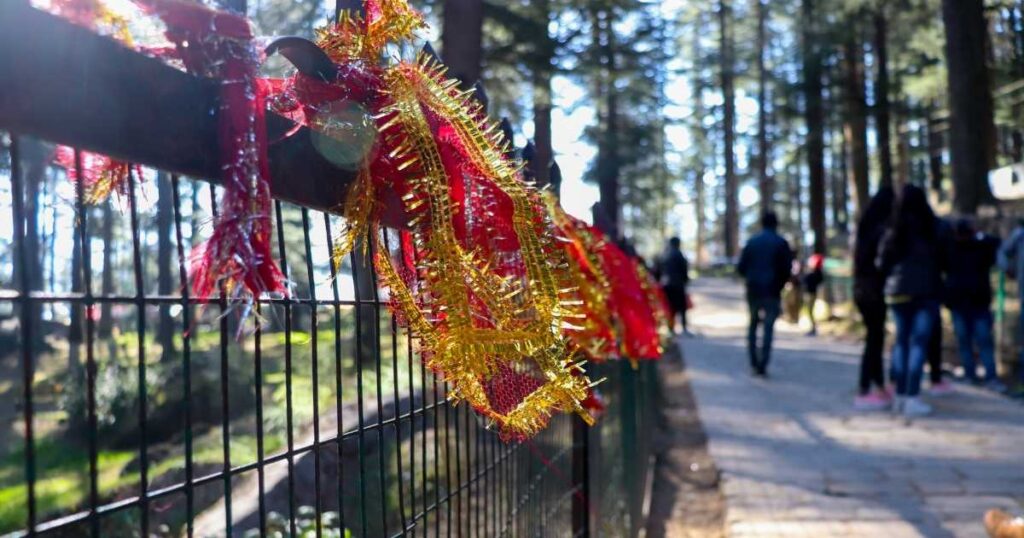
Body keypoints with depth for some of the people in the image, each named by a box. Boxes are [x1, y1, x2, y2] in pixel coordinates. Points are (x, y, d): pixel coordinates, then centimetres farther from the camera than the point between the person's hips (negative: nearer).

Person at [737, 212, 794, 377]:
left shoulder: (752, 242, 5)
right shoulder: (781, 243, -2)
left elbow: (741, 267, 1)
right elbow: (787, 269, -6)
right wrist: (780, 284, 9)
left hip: (753, 290, 2)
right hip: (772, 292, -2)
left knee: (753, 325, 17)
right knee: (768, 328, -1)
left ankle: (754, 363, 13)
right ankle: (762, 366, -8)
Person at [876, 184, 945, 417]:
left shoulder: (893, 231, 2)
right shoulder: (932, 227, -6)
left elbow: (881, 264, 4)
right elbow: (943, 258, -4)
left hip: (898, 292, 4)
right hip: (926, 292, -3)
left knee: (901, 341, 12)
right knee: (919, 343, -3)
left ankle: (900, 395, 15)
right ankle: (912, 398, -7)